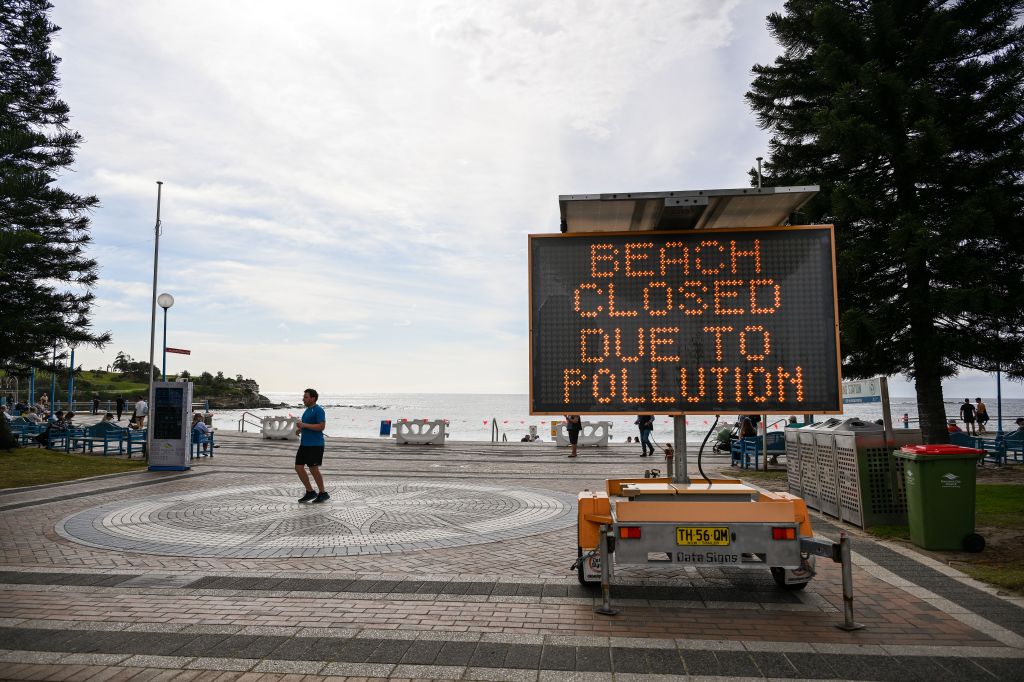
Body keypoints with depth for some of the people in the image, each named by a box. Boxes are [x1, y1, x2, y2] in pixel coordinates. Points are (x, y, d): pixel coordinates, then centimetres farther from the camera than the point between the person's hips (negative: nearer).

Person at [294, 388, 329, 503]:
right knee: (298, 467, 5)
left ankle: (323, 494, 11)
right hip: (304, 444, 9)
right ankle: (310, 492, 16)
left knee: (313, 469, -4)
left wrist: (304, 425, -21)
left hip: (315, 445, -9)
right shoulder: (307, 410, 16)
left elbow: (321, 426, -23)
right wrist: (300, 429, 8)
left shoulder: (319, 410, -13)